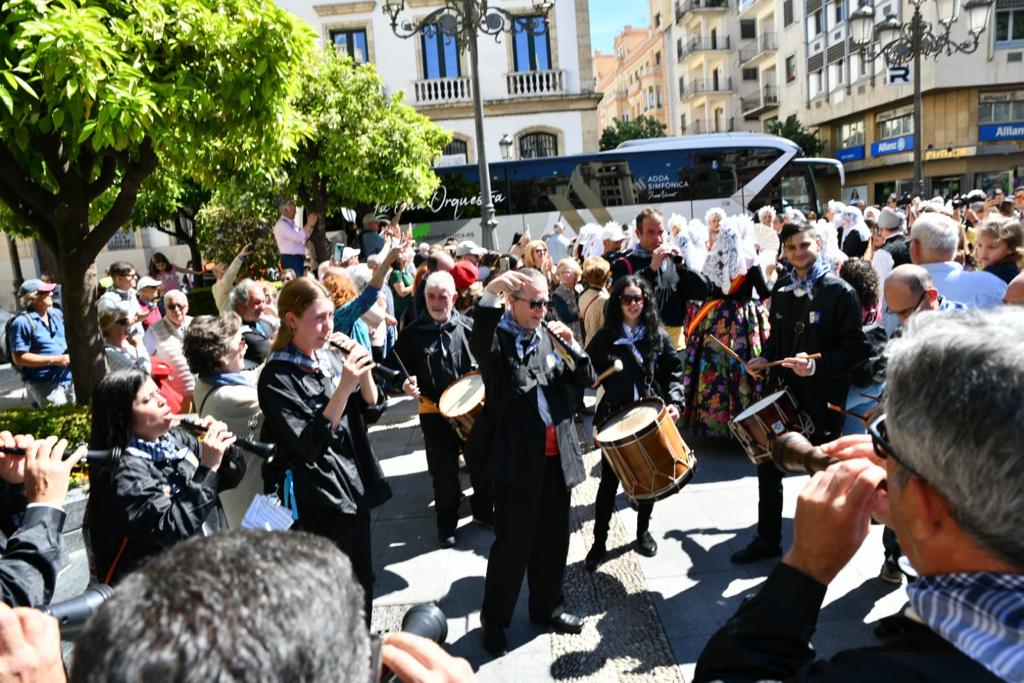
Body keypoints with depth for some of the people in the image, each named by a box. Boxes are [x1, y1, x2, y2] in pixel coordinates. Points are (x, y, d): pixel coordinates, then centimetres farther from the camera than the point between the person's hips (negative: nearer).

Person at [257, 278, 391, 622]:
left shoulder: (331, 357, 4)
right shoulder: (277, 377, -14)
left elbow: (372, 410, 6)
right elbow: (309, 444, -21)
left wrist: (364, 371, -12)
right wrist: (344, 385, -28)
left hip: (356, 487, 7)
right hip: (318, 500, -6)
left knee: (363, 584, 19)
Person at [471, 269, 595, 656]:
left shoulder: (550, 337, 9)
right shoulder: (496, 337, -7)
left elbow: (586, 380, 8)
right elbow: (479, 345, -32)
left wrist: (571, 345, -9)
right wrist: (490, 293, -46)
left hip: (557, 456, 6)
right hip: (517, 458, -6)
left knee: (553, 540, 17)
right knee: (512, 544, 3)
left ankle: (547, 607, 37)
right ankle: (494, 619, 23)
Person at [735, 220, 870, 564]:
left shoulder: (840, 291, -12)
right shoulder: (782, 287, 6)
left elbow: (855, 348, -14)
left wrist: (817, 365, -27)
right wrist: (765, 357, 1)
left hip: (822, 397, -6)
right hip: (782, 390, 6)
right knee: (768, 465, 13)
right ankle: (768, 538, 31)